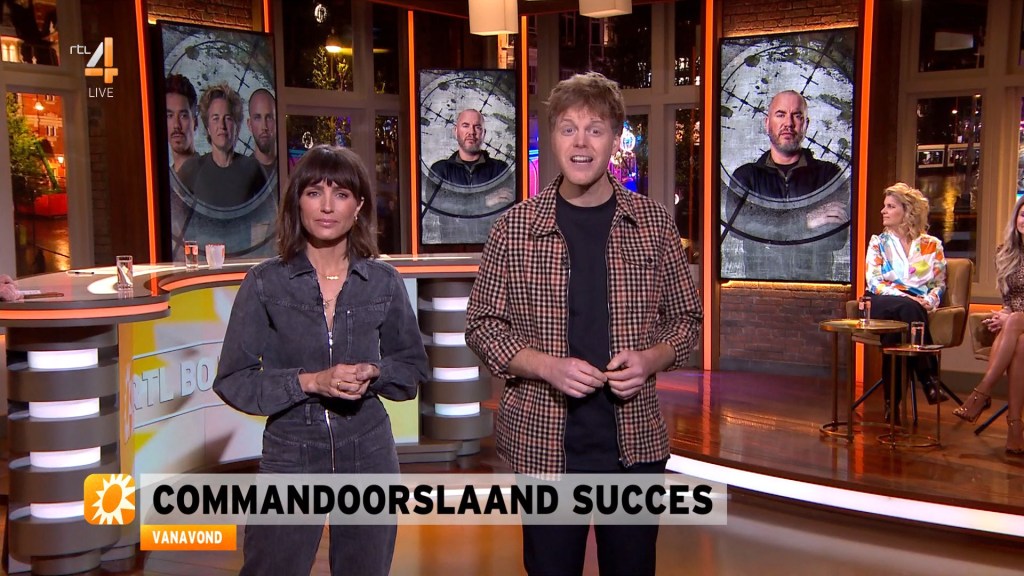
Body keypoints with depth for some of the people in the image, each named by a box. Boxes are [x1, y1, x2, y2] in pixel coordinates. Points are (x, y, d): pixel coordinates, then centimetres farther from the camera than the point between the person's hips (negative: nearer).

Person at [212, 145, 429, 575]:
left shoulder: (384, 282, -1)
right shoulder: (265, 283, -6)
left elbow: (413, 368, 8)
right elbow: (232, 381, -6)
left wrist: (374, 374, -13)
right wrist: (310, 381, -18)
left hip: (369, 453, 2)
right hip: (290, 453, -2)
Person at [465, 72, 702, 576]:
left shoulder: (654, 223, 1)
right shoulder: (515, 228, -3)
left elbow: (685, 318, 9)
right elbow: (482, 325, 0)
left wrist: (651, 359, -11)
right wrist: (547, 366, -16)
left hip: (635, 439, 1)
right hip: (543, 440, -1)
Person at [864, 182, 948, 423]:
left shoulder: (932, 245, 16)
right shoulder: (878, 242, 17)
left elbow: (940, 283, 12)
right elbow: (873, 282, 4)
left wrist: (929, 301, -11)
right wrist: (905, 298, -13)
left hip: (916, 307, 0)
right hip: (882, 304, 0)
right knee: (907, 309, -38)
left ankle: (892, 401, -33)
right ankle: (929, 379, -35)